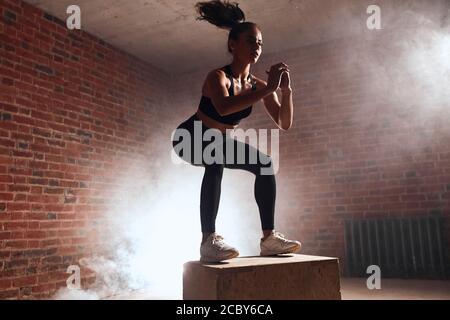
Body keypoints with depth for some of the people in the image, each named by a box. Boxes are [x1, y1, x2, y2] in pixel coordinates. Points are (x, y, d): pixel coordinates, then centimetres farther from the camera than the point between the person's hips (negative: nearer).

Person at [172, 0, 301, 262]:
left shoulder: (258, 85, -7)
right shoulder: (218, 76, -25)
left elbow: (284, 124, -11)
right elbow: (223, 107, -48)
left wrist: (286, 90, -25)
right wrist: (269, 89, -46)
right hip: (191, 137, -7)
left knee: (265, 164, -4)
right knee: (216, 160, -38)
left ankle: (269, 237, -2)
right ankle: (209, 240, -36)